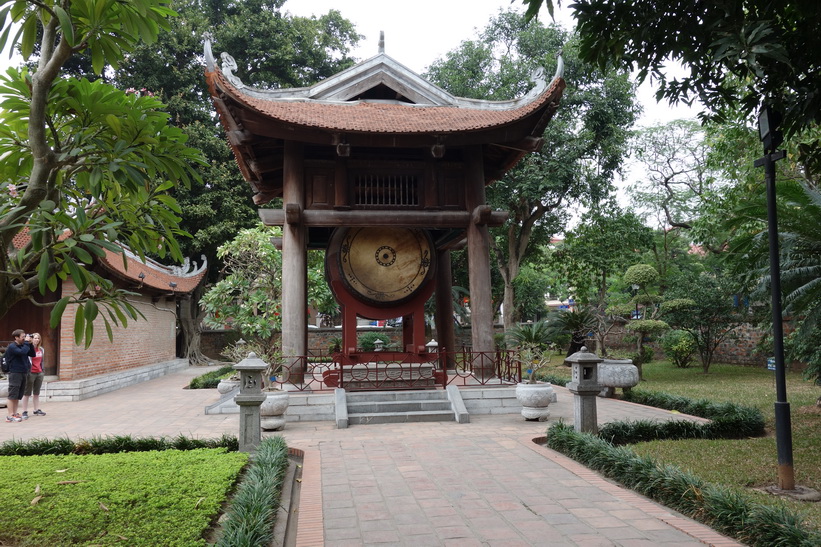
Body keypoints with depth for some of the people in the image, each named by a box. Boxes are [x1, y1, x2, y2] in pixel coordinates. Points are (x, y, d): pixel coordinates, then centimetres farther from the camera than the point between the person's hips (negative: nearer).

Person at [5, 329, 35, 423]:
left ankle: (15, 413, 16)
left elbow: (33, 354, 14)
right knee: (12, 395, -6)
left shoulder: (23, 346, 15)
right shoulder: (11, 347, -9)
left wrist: (30, 344, 4)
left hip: (23, 373, 8)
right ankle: (10, 415, -5)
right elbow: (22, 352, -26)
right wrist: (27, 343, -14)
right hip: (15, 373, -8)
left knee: (18, 396, 11)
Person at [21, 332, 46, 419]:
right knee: (27, 393, 0)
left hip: (39, 373, 6)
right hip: (31, 372, -6)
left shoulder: (41, 349, 11)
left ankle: (37, 410, 20)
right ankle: (25, 412, 4)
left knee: (37, 393, 13)